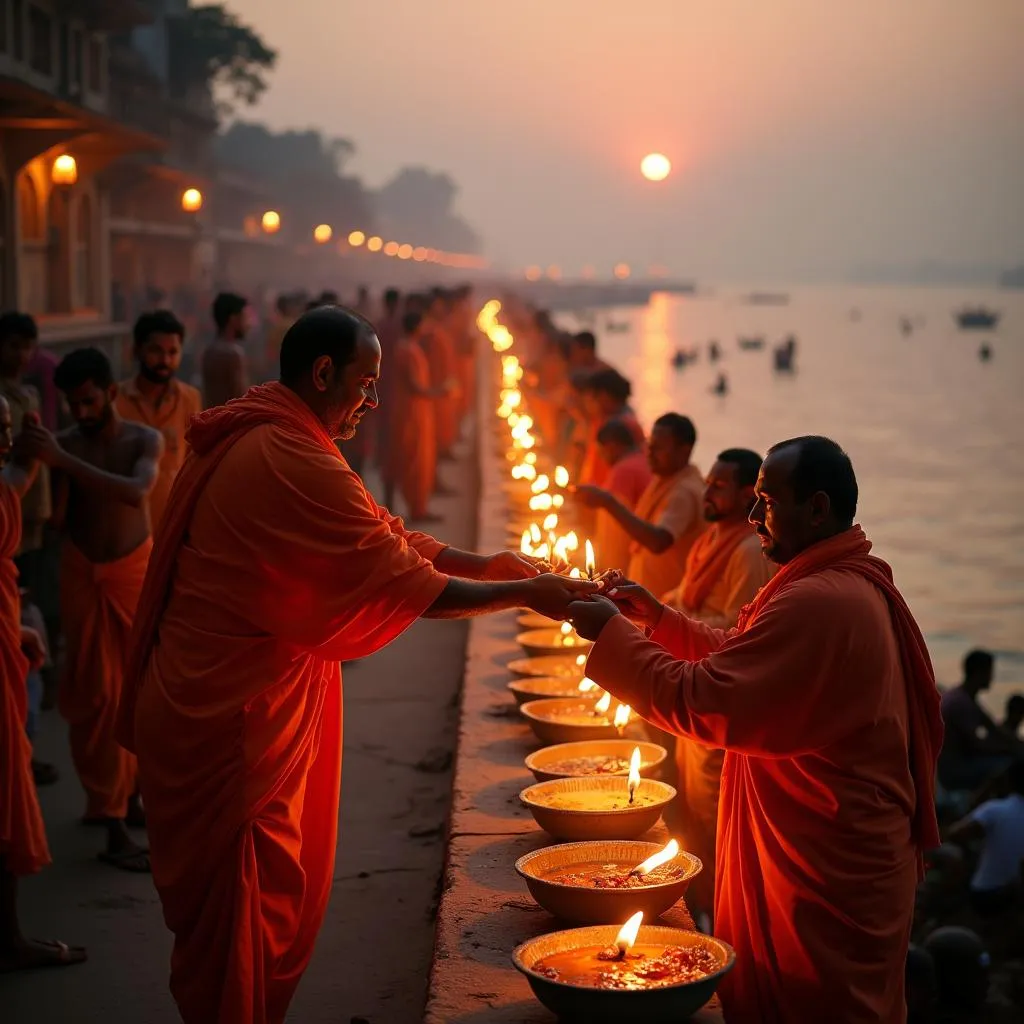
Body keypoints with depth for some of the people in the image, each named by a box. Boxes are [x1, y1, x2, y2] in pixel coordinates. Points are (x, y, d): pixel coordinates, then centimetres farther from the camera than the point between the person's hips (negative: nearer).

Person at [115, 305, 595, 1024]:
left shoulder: (245, 442, 11)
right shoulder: (295, 463, -22)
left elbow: (380, 541, 13)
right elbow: (405, 585, -19)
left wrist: (483, 564, 5)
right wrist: (525, 593, -9)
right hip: (232, 726, -10)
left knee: (280, 907, 19)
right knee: (235, 933, 3)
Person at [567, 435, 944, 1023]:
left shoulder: (819, 602, -25)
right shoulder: (853, 584, 10)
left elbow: (702, 701, -26)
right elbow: (742, 657, 17)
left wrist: (613, 633, -16)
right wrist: (661, 619, 7)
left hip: (826, 873, -10)